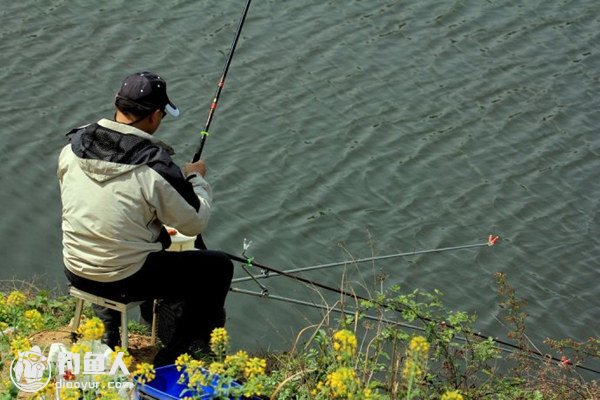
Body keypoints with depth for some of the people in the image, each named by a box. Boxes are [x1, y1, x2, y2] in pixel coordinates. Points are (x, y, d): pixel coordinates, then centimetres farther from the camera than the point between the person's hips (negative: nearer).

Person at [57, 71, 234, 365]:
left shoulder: (72, 147, -5)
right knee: (219, 267, 9)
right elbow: (196, 223, -9)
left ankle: (106, 332, 39)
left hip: (75, 272, 6)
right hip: (125, 281, -6)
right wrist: (196, 178, 9)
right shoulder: (155, 168, -22)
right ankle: (174, 358, 12)